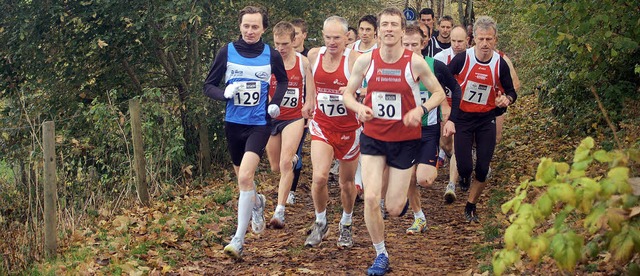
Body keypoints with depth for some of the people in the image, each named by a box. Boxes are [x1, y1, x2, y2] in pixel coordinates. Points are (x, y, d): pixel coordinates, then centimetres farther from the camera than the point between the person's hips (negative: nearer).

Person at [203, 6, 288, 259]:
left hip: (259, 123, -2)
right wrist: (224, 93, -19)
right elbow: (209, 86, 1)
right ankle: (257, 203, 53)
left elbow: (283, 80, 17)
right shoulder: (227, 52, -4)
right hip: (233, 123, 3)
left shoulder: (271, 55, -3)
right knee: (242, 178, 18)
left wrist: (275, 103, 1)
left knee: (245, 177, -20)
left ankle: (239, 239, -14)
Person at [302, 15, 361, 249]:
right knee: (319, 177, -16)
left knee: (347, 182, 12)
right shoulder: (314, 55, -1)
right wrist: (309, 103, 24)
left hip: (348, 126, -2)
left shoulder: (354, 59, -15)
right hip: (321, 125, 2)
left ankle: (346, 226, 36)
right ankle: (320, 223, 9)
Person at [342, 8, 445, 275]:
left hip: (405, 139, -1)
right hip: (373, 137, 1)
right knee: (370, 199, -12)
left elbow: (439, 92, -1)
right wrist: (359, 107, -18)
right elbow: (348, 93, 4)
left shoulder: (415, 62, -12)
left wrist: (421, 109, -21)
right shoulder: (365, 60, -7)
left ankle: (403, 188, 42)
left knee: (394, 209, 2)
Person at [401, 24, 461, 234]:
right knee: (409, 180, 4)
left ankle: (435, 167, 20)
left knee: (423, 180, -14)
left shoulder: (436, 67, -11)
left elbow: (456, 89, 4)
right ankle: (419, 218, 24)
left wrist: (451, 118, 1)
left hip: (429, 130, -2)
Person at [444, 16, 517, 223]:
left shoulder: (500, 64, -9)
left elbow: (511, 92, 4)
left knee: (483, 169, 0)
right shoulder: (462, 59, -15)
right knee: (464, 166, -8)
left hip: (487, 120, 2)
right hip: (462, 118, -1)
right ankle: (464, 176, 32)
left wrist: (507, 99, -22)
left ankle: (471, 206, 22)